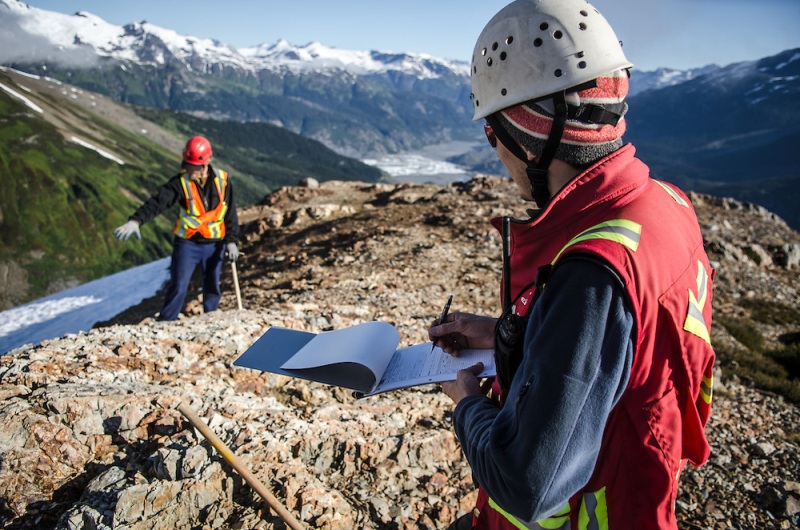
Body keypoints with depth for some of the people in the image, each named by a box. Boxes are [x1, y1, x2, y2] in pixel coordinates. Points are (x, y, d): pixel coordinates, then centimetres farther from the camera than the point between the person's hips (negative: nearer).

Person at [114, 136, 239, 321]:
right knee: (178, 287, -6)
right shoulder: (181, 182, -11)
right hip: (187, 243, -2)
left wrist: (231, 241, -3)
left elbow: (230, 213, 1)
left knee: (212, 287, 12)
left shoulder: (222, 180, -6)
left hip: (215, 244, 2)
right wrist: (135, 221, -38)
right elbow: (157, 202, -23)